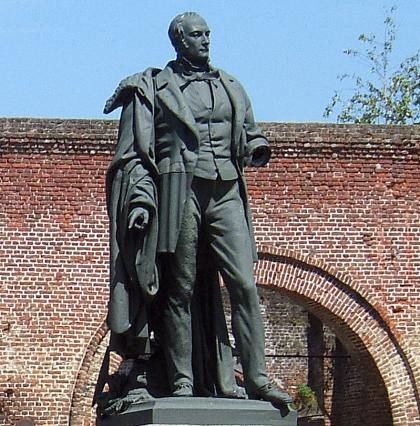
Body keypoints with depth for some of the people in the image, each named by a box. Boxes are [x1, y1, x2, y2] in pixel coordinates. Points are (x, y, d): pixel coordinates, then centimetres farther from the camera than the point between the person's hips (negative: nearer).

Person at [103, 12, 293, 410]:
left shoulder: (229, 87, 21)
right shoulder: (154, 87, 8)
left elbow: (250, 133, 33)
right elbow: (134, 153, 4)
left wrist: (257, 148, 11)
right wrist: (140, 198, -8)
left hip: (226, 193, 3)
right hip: (179, 189, -3)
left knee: (243, 283, -8)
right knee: (181, 288, -2)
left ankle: (256, 379, -8)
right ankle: (182, 382, 2)